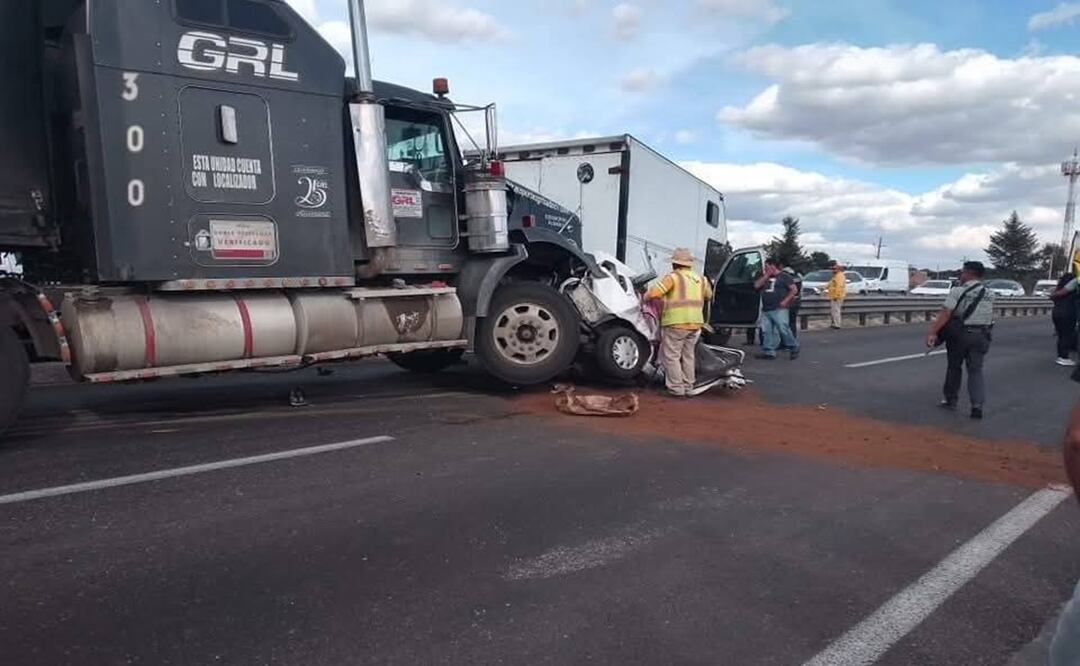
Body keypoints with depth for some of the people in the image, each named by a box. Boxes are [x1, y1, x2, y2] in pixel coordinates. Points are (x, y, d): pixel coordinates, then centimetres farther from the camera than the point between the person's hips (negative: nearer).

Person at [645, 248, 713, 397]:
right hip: (696, 323, 7)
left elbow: (654, 293, -17)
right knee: (688, 356, 17)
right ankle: (688, 388, 21)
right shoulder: (700, 279, 13)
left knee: (671, 356, 2)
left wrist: (645, 297, 3)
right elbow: (709, 296, 29)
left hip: (676, 323, -7)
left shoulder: (673, 277, -7)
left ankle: (676, 388, 0)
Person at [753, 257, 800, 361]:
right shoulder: (765, 278, 21)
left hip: (779, 309, -7)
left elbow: (794, 289, -4)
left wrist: (785, 301, -12)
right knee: (766, 331, 2)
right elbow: (757, 285, 6)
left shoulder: (784, 276, 2)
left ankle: (794, 348, 4)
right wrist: (766, 276, 2)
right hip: (766, 310, 7)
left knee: (783, 329, -11)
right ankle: (769, 352, 5)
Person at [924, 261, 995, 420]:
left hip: (960, 334, -3)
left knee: (954, 367, 13)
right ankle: (978, 405, -9)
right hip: (981, 336, 4)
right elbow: (988, 315, 10)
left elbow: (945, 314, -19)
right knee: (976, 370, 4)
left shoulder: (958, 291, -11)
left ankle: (951, 400, 25)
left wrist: (932, 332, -24)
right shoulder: (989, 294, 8)